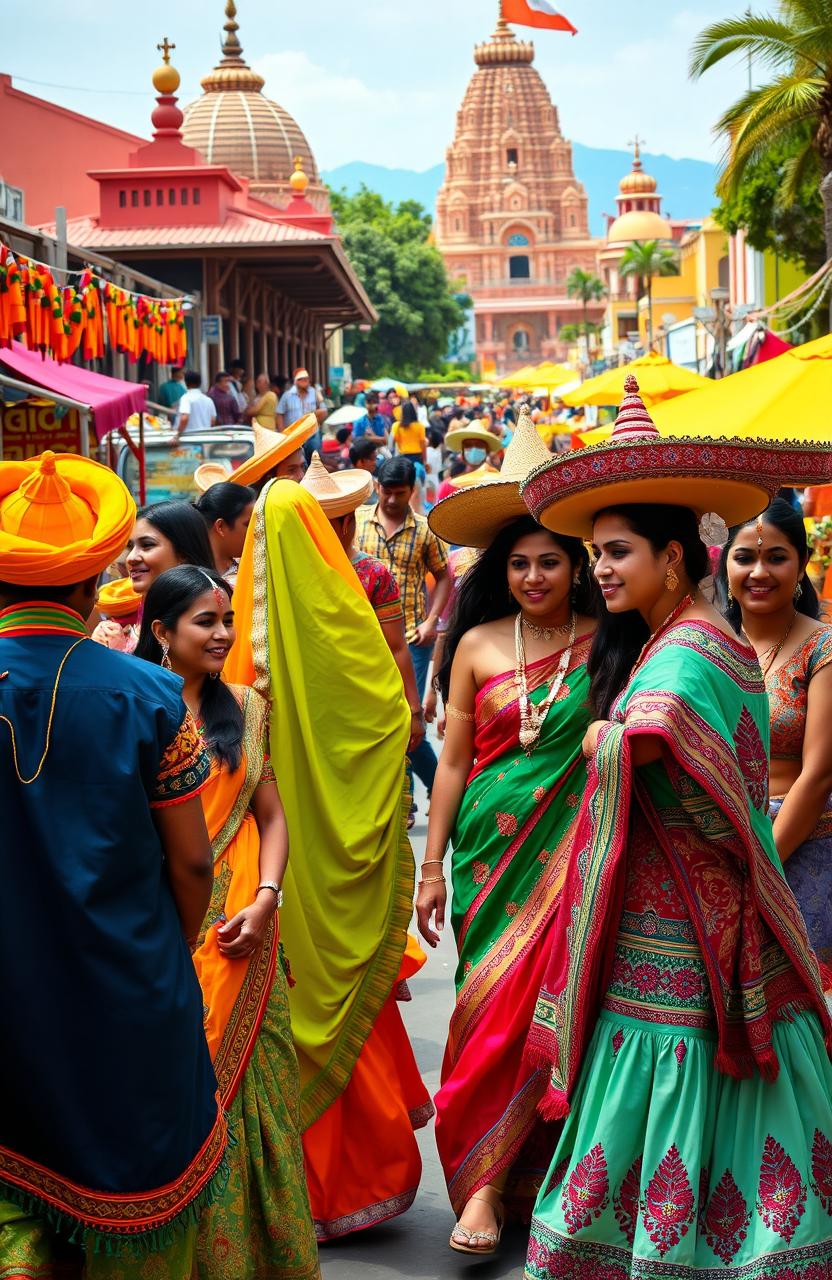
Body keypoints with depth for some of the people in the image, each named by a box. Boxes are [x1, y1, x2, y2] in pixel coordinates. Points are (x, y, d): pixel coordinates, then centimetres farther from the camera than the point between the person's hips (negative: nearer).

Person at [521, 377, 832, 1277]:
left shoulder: (691, 650, -16)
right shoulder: (656, 643, 13)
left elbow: (654, 742, -32)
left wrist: (606, 738, -14)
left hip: (683, 935, -9)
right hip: (652, 928, 9)